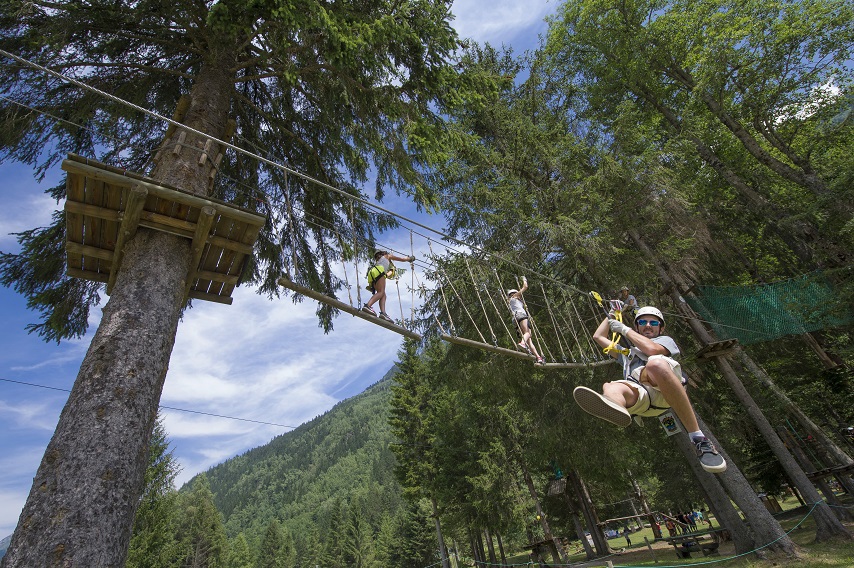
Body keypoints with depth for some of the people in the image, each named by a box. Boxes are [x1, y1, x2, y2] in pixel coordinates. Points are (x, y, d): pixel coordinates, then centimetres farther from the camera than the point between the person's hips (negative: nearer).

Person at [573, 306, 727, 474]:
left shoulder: (666, 340, 34)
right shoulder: (627, 353, 47)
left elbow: (653, 349, 9)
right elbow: (598, 337, 50)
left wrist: (624, 329, 16)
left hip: (666, 387, -2)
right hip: (640, 395, 3)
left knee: (655, 363, -40)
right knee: (611, 388, -34)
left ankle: (698, 438, -37)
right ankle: (612, 405, -73)